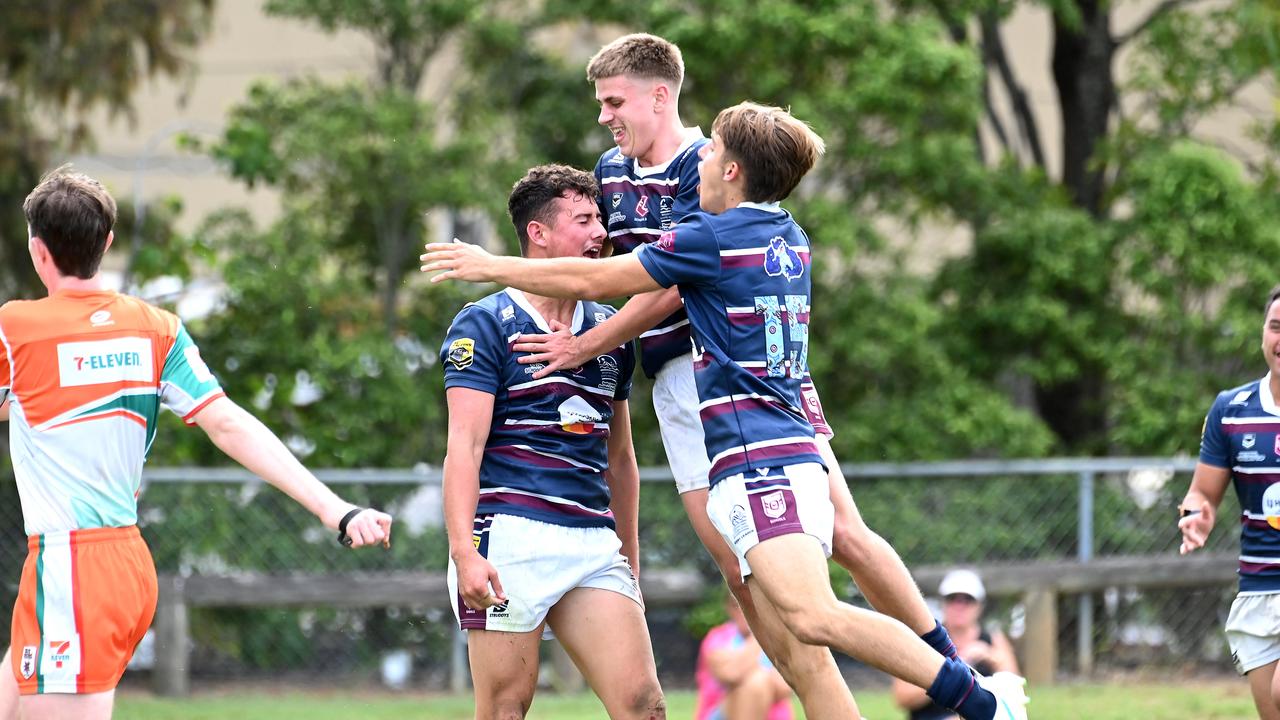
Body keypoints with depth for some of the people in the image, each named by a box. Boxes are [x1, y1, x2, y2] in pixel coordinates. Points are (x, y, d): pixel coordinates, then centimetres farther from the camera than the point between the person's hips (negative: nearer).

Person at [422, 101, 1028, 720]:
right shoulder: (790, 240, 19)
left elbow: (591, 280, 2)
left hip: (757, 460, -10)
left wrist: (488, 266, 15)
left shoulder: (712, 239, -5)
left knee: (812, 617, -26)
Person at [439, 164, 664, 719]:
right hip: (511, 534, -5)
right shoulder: (485, 324, 1)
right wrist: (464, 551, -19)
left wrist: (630, 557, 27)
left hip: (594, 543, 6)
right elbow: (465, 444, -8)